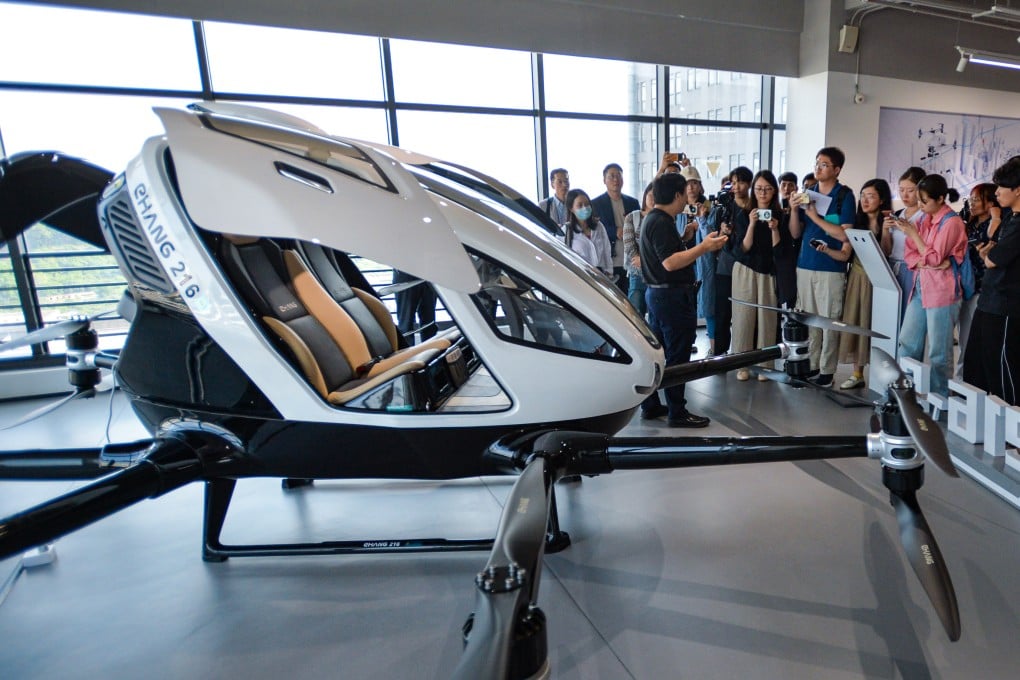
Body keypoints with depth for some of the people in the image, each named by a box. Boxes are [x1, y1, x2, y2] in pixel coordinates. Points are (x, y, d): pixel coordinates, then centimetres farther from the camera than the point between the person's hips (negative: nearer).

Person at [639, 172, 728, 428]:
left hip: (658, 292, 11)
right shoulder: (661, 222, -17)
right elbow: (670, 262, -24)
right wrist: (704, 247, -21)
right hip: (672, 296, -11)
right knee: (677, 355, -3)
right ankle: (677, 412, 5)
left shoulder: (653, 218, 14)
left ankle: (650, 405, 23)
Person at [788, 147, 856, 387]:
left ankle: (826, 370, 6)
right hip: (805, 265, 5)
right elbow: (795, 233, 8)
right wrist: (794, 208, -7)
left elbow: (845, 234, -13)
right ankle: (810, 365, 17)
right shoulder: (807, 194, 11)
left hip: (831, 268, -5)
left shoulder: (845, 196, -4)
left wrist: (815, 216, -16)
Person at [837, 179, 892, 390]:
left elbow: (885, 253, -14)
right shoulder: (857, 222, 9)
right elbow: (846, 255, 8)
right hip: (857, 278, 4)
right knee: (855, 323, 5)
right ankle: (857, 374, 13)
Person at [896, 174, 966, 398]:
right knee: (907, 345, 9)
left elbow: (934, 258, -13)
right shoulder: (924, 219, 12)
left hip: (941, 293, -7)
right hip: (919, 289, 7)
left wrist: (912, 232, -12)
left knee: (939, 352, 0)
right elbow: (909, 255, 7)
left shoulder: (952, 222, -9)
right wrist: (925, 263, -13)